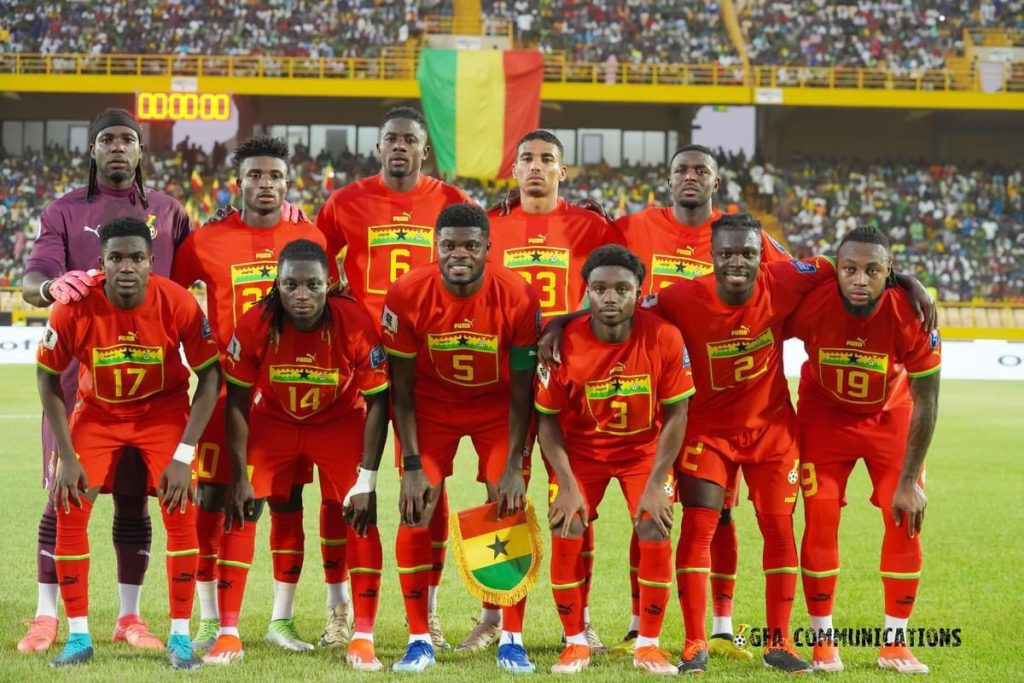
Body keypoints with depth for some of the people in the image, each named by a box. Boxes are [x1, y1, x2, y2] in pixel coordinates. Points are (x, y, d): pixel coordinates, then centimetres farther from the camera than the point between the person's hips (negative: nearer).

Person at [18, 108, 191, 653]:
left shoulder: (168, 212, 12)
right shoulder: (63, 212, 4)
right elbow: (30, 282, -7)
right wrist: (51, 286, -33)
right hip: (78, 368, -2)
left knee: (134, 496, 6)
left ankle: (129, 618, 15)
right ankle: (46, 618, 5)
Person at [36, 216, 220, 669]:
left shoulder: (178, 304, -26)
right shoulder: (74, 308, -25)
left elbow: (209, 376, -15)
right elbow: (48, 379, -10)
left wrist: (184, 455, -20)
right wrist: (67, 457, -14)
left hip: (164, 410, -1)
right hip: (97, 412, 1)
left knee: (180, 509, -14)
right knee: (69, 508, -11)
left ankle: (180, 637, -1)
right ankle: (78, 637, 1)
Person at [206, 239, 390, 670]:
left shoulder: (356, 325, -28)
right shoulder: (255, 324, -26)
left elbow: (377, 402, -18)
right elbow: (237, 402, -13)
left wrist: (366, 480, -20)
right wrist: (239, 476, -15)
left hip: (340, 421, -1)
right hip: (272, 420, 1)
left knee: (360, 515, -11)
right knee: (240, 511, -10)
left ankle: (363, 638, 0)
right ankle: (228, 634, 0)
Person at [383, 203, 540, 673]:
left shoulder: (517, 296, -25)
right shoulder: (407, 295, -24)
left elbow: (522, 388, -15)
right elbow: (402, 387, -14)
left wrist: (514, 466, -18)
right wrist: (412, 466, -18)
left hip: (497, 406, 0)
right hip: (432, 405, 0)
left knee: (510, 509, -9)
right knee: (416, 514, -8)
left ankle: (512, 640, 2)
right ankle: (419, 640, 3)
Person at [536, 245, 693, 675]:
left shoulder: (665, 338, -23)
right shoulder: (565, 343, -22)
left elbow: (676, 413, -13)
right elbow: (547, 418, -11)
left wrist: (656, 484, -16)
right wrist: (567, 485, -17)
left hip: (645, 447, 0)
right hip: (582, 449, 0)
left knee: (655, 531, -15)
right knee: (565, 534, -12)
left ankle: (648, 645, 3)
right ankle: (576, 644, 7)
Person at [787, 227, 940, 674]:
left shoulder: (910, 314, -30)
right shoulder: (810, 304, -31)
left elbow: (925, 401, -18)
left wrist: (909, 481, -16)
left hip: (890, 418, 1)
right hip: (824, 414, 0)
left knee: (905, 519, -5)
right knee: (820, 519, -7)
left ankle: (895, 644, 9)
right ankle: (823, 642, 7)